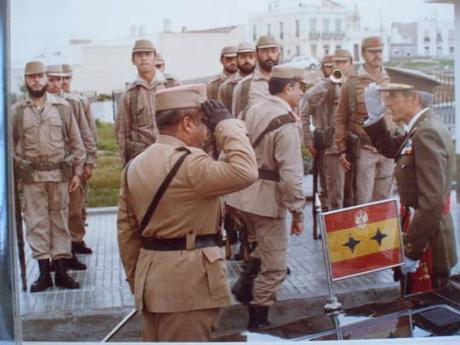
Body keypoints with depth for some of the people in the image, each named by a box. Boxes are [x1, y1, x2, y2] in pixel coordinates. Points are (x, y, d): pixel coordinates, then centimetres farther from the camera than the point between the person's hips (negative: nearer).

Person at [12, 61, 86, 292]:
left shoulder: (63, 107, 4)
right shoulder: (16, 111, 3)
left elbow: (76, 142, 6)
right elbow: (10, 145, 5)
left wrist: (77, 171, 3)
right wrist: (14, 172, -2)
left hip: (59, 174, 1)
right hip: (31, 177, 0)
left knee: (60, 220, 6)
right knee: (36, 222, 2)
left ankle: (62, 271, 13)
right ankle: (44, 272, 9)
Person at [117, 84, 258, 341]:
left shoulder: (136, 164, 9)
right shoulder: (189, 161, -18)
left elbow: (127, 228, 12)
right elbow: (246, 172, -27)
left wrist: (135, 277, 19)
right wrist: (225, 123, -15)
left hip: (151, 277, 9)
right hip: (188, 281, -8)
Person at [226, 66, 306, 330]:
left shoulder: (254, 110, 7)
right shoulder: (287, 123, -18)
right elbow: (291, 174, -22)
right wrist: (298, 211, -14)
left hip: (242, 193, 8)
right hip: (267, 198, -8)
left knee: (265, 247, 31)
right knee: (274, 264, 6)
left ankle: (245, 287, 27)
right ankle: (258, 321, 12)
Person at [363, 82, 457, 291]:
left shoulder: (427, 133, -23)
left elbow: (432, 201, -28)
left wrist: (411, 250, -24)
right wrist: (375, 114, 3)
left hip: (427, 245, -9)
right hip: (422, 237, 9)